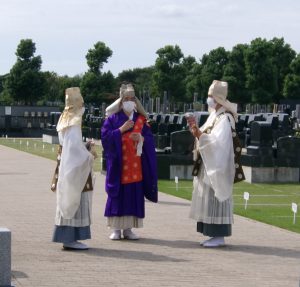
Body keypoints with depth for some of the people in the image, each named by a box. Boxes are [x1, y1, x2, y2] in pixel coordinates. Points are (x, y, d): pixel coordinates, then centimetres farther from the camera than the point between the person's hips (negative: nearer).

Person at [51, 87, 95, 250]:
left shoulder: (66, 123, 12)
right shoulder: (73, 125, -17)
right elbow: (74, 148, -24)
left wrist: (86, 146, 14)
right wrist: (89, 157, -11)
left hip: (67, 170, 10)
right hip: (75, 171, -10)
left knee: (69, 203, 12)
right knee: (76, 202, -6)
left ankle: (67, 237, 16)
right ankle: (71, 239, -4)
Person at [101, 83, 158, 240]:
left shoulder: (141, 119, 11)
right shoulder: (113, 118, 4)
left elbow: (150, 138, 7)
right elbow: (105, 136, -5)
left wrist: (141, 138, -13)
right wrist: (121, 129, -13)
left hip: (135, 164, 2)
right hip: (118, 164, -2)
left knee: (134, 194, 1)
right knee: (117, 194, -2)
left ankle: (128, 228, 8)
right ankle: (116, 228, 4)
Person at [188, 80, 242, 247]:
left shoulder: (225, 119, -15)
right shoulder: (214, 116, 14)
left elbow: (215, 141, -24)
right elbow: (206, 138, 15)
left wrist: (198, 133, -27)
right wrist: (196, 129, -1)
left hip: (217, 166, -9)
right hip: (209, 166, 9)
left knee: (216, 198, -7)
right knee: (209, 199, 10)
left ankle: (219, 236, -4)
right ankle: (215, 234, 14)